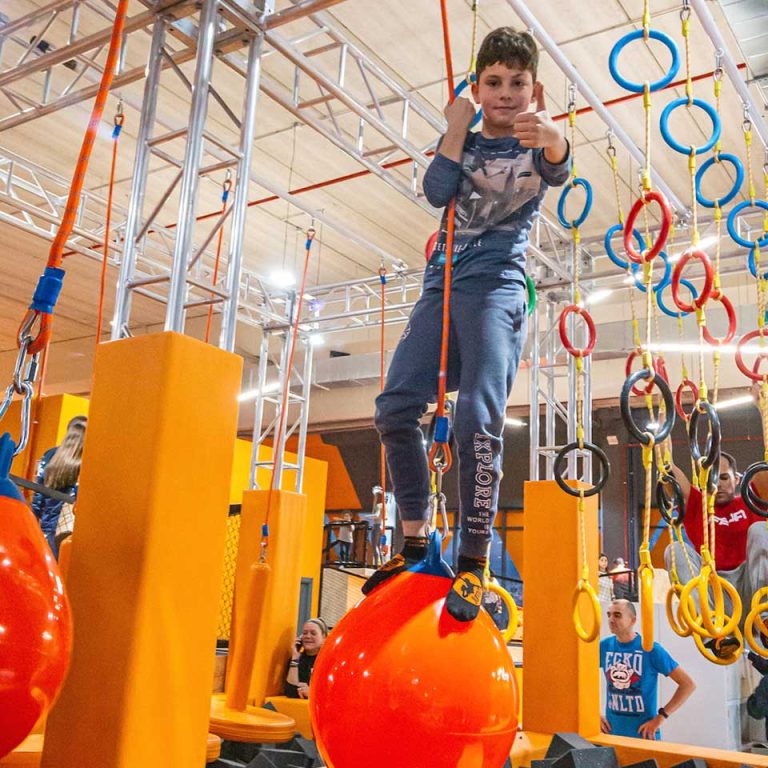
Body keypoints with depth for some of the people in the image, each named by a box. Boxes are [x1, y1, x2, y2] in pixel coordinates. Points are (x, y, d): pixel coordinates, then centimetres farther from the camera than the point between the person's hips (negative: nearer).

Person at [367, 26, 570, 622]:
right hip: (443, 282, 5)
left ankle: (474, 560, -12)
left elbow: (557, 170, -20)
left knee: (478, 419, -21)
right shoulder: (466, 144, 18)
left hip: (498, 287, -5)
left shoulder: (537, 145, 6)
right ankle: (416, 543, 4)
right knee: (395, 407, -7)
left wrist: (552, 139, -42)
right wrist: (458, 127, 2)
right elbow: (437, 192, -1)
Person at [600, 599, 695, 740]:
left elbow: (688, 685, -11)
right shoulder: (604, 646, -2)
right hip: (611, 733, 4)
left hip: (644, 735, -3)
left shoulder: (650, 649, -11)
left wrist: (660, 717, -14)